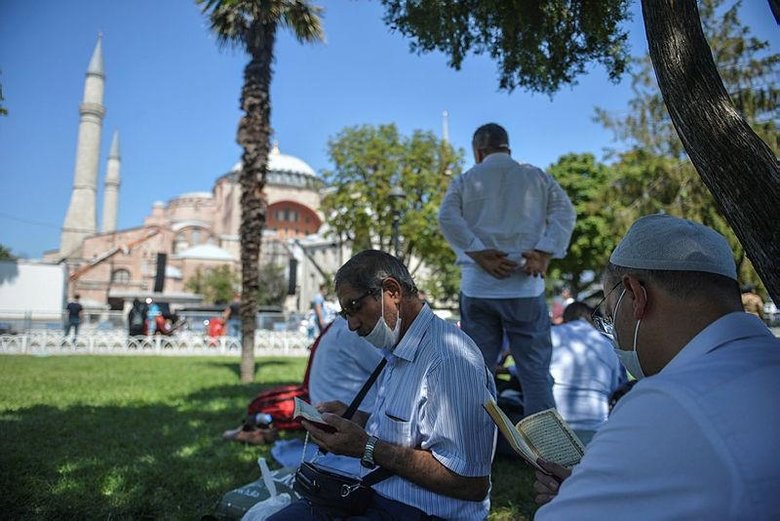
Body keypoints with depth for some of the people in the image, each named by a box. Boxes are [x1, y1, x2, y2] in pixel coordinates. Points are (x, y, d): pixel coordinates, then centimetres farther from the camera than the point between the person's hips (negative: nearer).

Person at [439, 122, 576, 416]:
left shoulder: (464, 181, 10)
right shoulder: (537, 177, 12)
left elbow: (447, 218, -7)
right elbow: (564, 212, -3)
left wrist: (480, 255, -10)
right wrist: (544, 254, -9)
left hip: (477, 289, 1)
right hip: (526, 288, 0)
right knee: (536, 372, 5)